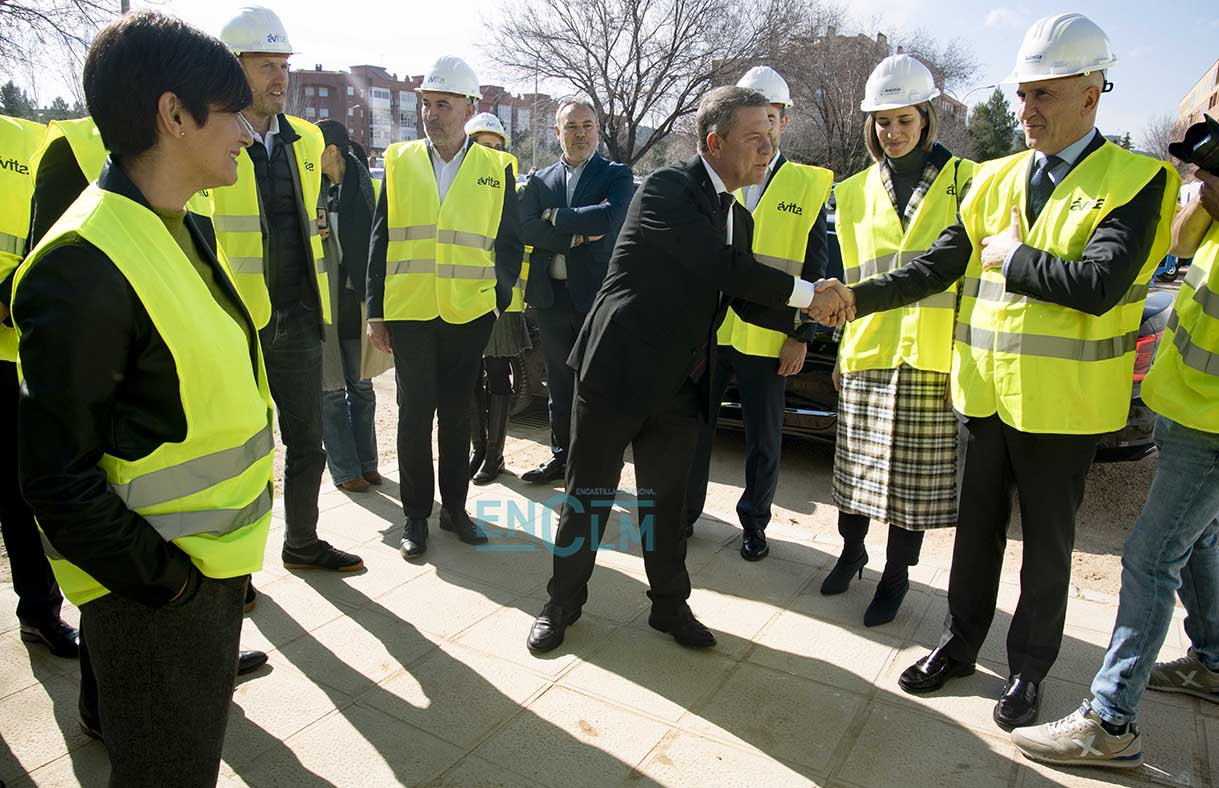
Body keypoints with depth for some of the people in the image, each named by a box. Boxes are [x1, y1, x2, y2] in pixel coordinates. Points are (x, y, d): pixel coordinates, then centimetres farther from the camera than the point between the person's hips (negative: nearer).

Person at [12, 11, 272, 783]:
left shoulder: (181, 232, 6)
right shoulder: (88, 264, -22)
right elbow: (57, 472, -20)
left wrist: (224, 552, 13)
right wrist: (157, 577, -16)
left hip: (216, 563, 8)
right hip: (155, 591, -8)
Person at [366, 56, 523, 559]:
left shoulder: (496, 168, 4)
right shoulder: (399, 162, 6)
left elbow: (509, 243, 7)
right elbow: (380, 240, 6)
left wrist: (499, 300, -3)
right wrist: (376, 312, 3)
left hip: (470, 314, 0)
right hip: (409, 313, 0)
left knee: (457, 413, 10)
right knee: (415, 413, 5)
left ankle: (454, 507, 24)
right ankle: (416, 514, 19)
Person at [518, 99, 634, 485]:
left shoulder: (617, 175, 1)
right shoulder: (540, 179, 12)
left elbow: (609, 219, -18)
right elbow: (524, 228, -3)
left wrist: (554, 216, -9)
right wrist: (576, 237, -13)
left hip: (597, 294, -4)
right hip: (551, 295, 4)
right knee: (559, 382, 13)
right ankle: (561, 456, 25)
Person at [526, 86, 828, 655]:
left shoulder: (737, 217, 12)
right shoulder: (668, 189, -13)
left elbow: (745, 301, 11)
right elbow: (721, 268, -24)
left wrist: (811, 313, -5)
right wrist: (805, 292, -17)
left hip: (679, 388, 7)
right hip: (617, 372, -6)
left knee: (666, 500, 16)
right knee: (588, 497, 8)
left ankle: (670, 605, 34)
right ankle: (562, 604, 26)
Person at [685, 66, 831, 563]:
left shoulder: (808, 186, 2)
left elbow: (814, 270, 2)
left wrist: (801, 336, -4)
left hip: (767, 340, -1)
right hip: (707, 331, 2)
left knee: (762, 439, 9)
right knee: (695, 427, 9)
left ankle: (753, 522, 27)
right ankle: (686, 512, 27)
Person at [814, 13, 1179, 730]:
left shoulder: (1135, 180, -9)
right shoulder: (995, 178, 6)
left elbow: (1099, 285, -24)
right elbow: (939, 265, 0)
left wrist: (1013, 257, -13)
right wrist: (859, 297, -12)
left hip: (1061, 402, -4)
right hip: (986, 393, 4)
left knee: (1047, 542, 11)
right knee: (978, 526, 17)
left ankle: (1029, 670, 30)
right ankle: (961, 645, 35)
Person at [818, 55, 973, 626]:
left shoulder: (964, 182, 3)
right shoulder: (856, 192, 11)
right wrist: (843, 351, 11)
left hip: (930, 357, -2)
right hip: (866, 352, 3)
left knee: (916, 472, 5)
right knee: (857, 463, 11)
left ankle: (896, 576, 22)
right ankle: (851, 552, 34)